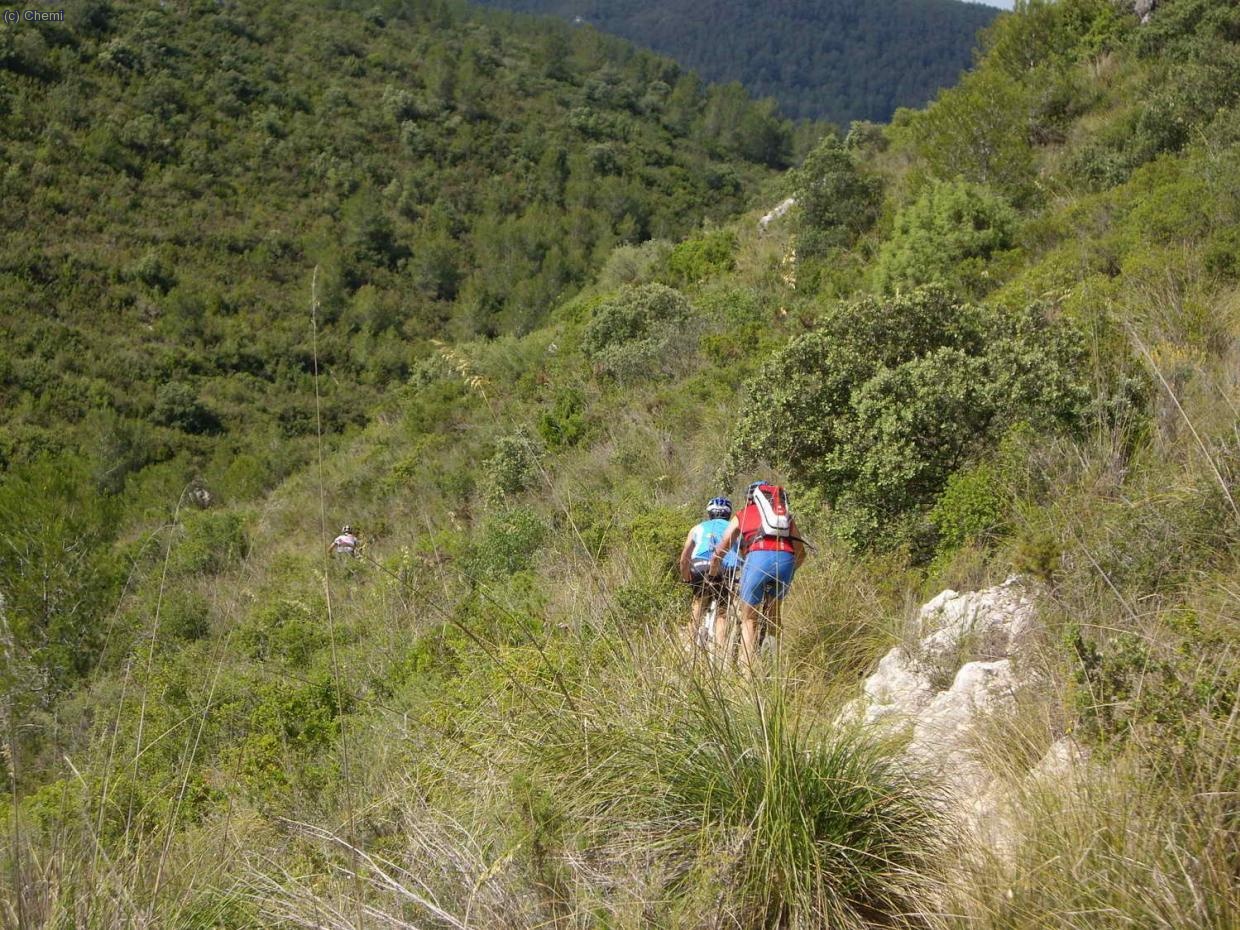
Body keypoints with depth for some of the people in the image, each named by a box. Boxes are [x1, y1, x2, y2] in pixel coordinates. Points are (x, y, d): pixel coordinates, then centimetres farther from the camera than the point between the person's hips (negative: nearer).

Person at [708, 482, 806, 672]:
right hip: (786, 559, 2)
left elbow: (718, 554, 26)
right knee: (773, 608, 28)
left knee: (749, 618, 12)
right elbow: (800, 553, 30)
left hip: (758, 557, -2)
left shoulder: (742, 515, 27)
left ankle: (746, 668, 1)